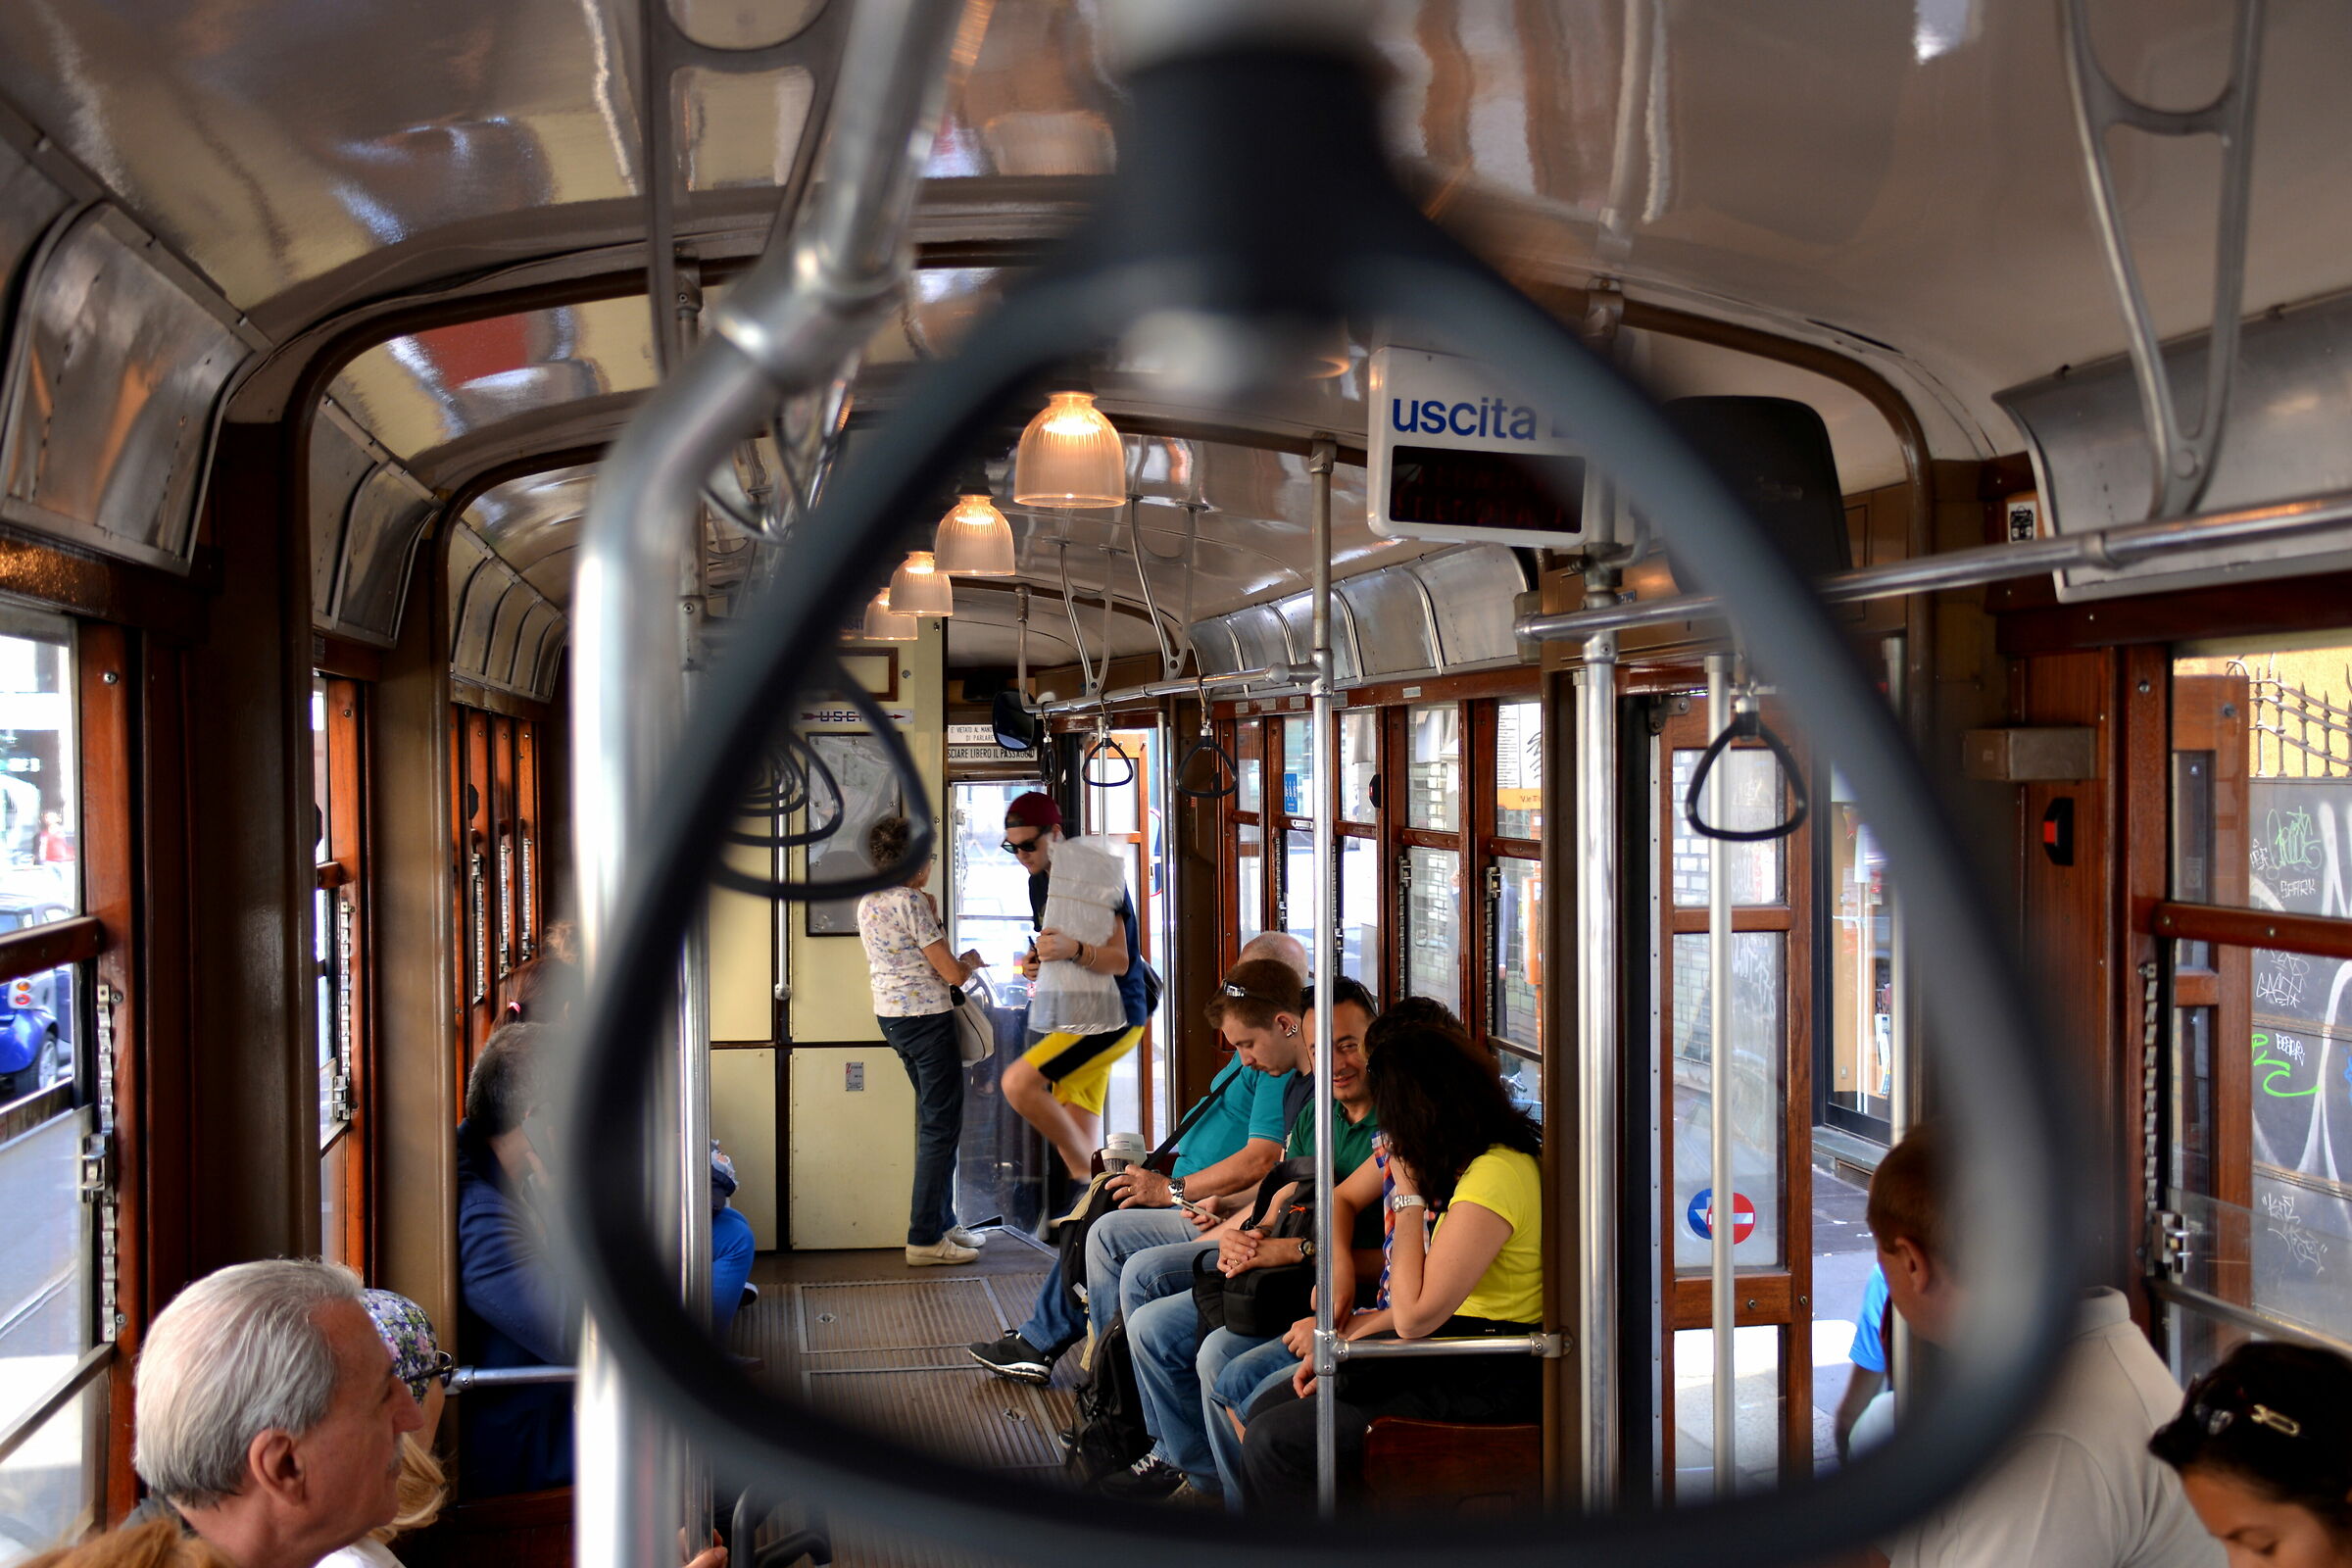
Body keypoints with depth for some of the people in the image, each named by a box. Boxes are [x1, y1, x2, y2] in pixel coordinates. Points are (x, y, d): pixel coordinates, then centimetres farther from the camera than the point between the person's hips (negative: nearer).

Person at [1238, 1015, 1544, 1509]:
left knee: (1273, 1441, -15)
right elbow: (1426, 1299, 16)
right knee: (1268, 1409, 7)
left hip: (1486, 1390, -10)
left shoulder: (1495, 1177, -22)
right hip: (1449, 1357, 10)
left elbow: (1413, 1316, -22)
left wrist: (1409, 1195, -14)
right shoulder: (1473, 1164, 10)